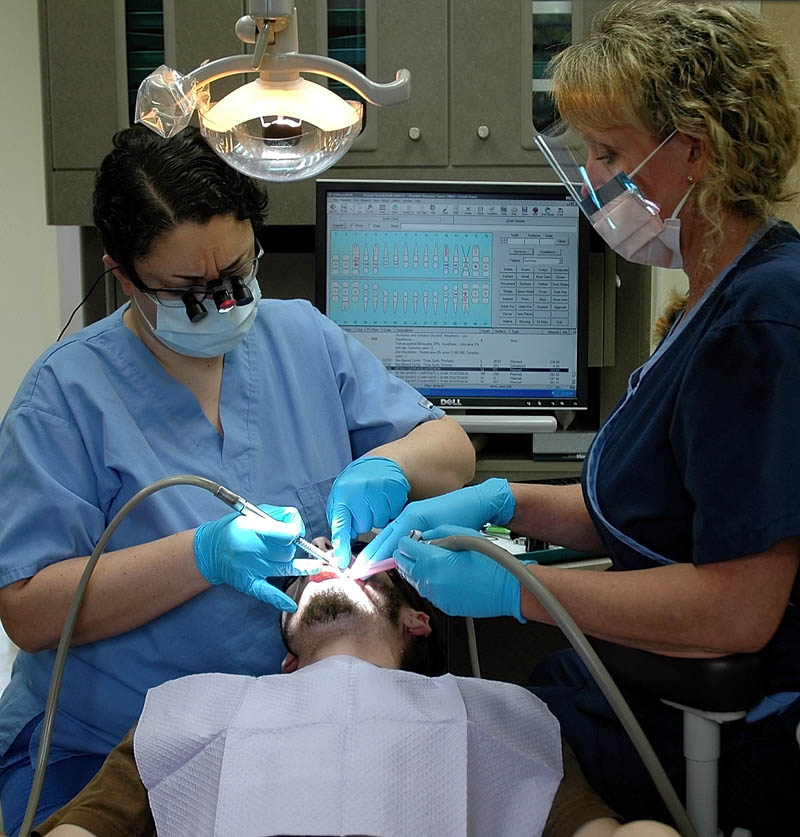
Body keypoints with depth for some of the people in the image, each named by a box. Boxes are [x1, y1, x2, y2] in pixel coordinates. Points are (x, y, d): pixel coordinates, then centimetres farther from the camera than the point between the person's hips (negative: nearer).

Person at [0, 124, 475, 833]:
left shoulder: (305, 337, 4)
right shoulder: (68, 393, -8)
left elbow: (453, 452, 8)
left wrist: (386, 468, -15)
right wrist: (203, 556, -24)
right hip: (102, 747, -2)